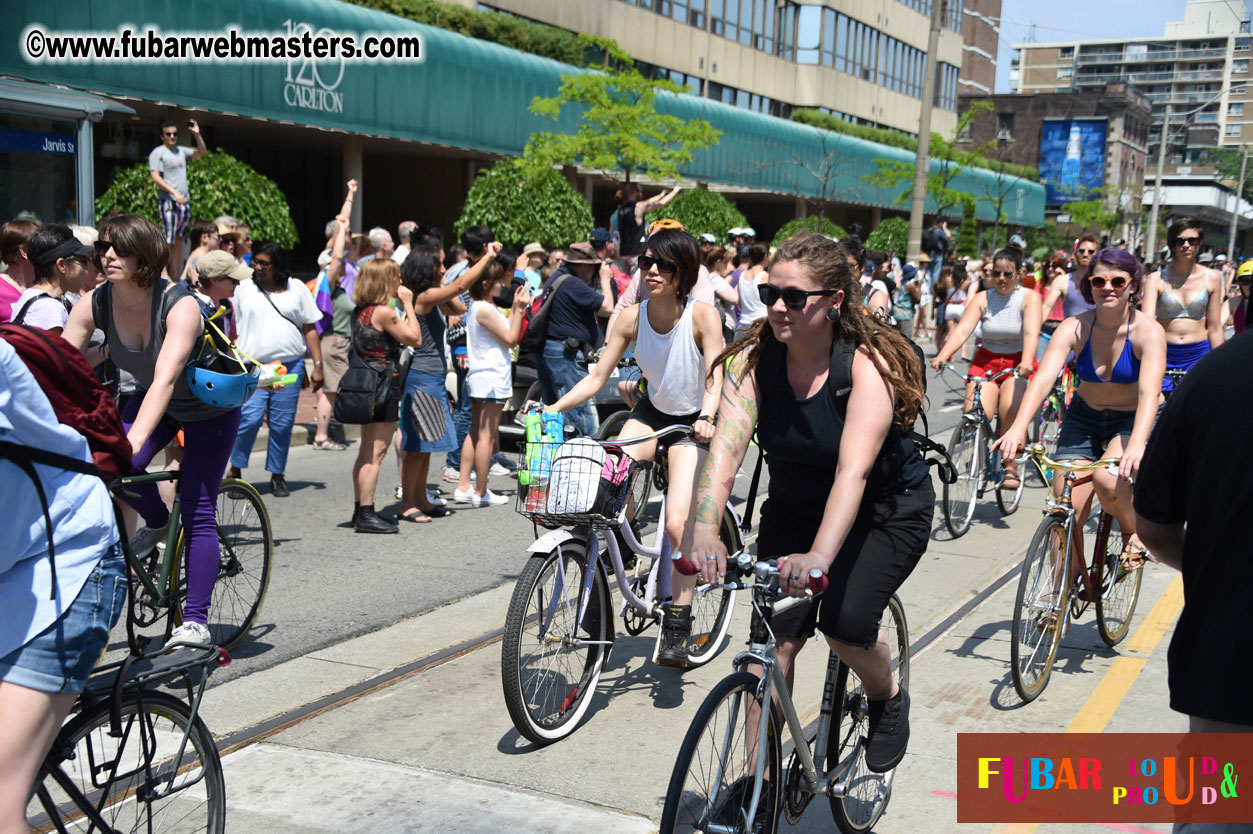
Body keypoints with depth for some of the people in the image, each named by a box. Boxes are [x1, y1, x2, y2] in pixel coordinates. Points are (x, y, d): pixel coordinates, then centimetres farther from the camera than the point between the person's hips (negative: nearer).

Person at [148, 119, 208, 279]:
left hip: (184, 201, 7)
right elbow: (155, 177, -11)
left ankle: (175, 276, 11)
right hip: (168, 201, -7)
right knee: (168, 241, -12)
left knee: (179, 240, 8)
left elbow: (202, 152, 28)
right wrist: (174, 192, -20)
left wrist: (197, 134, 13)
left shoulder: (181, 151, 17)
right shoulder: (157, 153, -2)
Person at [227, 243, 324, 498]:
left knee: (282, 424, 2)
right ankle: (235, 471, 2)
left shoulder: (296, 288, 10)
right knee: (249, 418, -14)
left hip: (290, 365, 1)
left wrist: (318, 366, 6)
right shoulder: (243, 288, 7)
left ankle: (277, 475, 15)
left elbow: (310, 329, 11)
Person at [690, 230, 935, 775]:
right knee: (777, 636, -7)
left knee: (845, 621, -23)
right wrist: (705, 530, -46)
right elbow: (726, 445, -29)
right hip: (794, 509, 4)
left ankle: (888, 698, 11)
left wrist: (819, 555, -54)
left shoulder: (867, 365, -27)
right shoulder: (755, 360, -16)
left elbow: (853, 469, -39)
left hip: (887, 511, -3)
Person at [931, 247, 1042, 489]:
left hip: (1018, 364, -2)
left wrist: (1026, 363, -40)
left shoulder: (1029, 298, -4)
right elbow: (963, 329, -13)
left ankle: (1010, 468, -11)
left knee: (1010, 411, -27)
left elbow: (1031, 332, -20)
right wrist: (942, 356, -31)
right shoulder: (982, 299, 1)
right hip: (986, 362, 2)